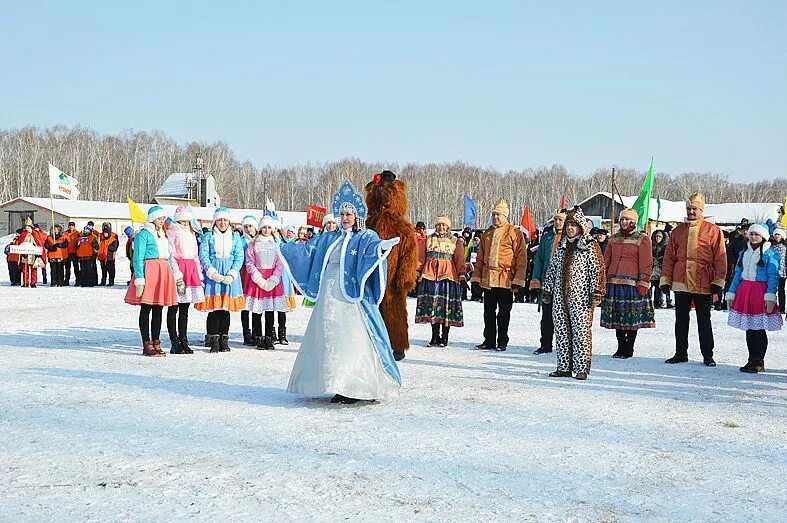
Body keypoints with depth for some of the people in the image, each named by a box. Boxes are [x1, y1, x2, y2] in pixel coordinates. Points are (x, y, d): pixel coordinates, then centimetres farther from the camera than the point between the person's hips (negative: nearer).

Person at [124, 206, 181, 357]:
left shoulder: (164, 235, 20)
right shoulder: (143, 235, -4)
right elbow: (138, 258, -10)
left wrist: (177, 275, 15)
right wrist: (139, 280, -18)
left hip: (163, 273, 7)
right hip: (148, 271, -7)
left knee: (158, 310, 9)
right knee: (146, 309, -2)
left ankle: (156, 343, 14)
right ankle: (147, 345, 1)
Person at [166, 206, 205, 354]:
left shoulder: (191, 234, 20)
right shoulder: (171, 232, -2)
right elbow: (170, 255, -9)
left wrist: (200, 275, 14)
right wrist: (177, 276, -16)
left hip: (191, 270, 7)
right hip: (177, 269, -6)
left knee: (185, 309, 9)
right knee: (174, 308, -2)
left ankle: (183, 341, 13)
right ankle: (174, 343, -1)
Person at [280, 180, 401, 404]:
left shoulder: (365, 236, 1)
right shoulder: (328, 238, 18)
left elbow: (372, 245, -20)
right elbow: (306, 249, 22)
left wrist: (382, 246, -43)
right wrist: (281, 245, 20)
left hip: (351, 296, -6)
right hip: (328, 297, 6)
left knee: (351, 340, -9)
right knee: (328, 339, 6)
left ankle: (353, 387, -6)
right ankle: (337, 386, 12)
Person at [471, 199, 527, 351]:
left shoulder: (514, 233, -4)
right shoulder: (487, 234, 14)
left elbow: (521, 257, -7)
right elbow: (480, 257, 17)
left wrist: (518, 279, -12)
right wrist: (477, 276, 11)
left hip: (505, 279, -5)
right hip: (488, 279, 5)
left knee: (504, 312, 3)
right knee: (489, 312, 9)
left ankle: (502, 342, 11)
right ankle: (489, 341, 18)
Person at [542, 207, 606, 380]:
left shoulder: (590, 246, -2)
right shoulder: (561, 245, 16)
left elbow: (597, 269, -7)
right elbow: (552, 269, 20)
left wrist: (596, 291, -14)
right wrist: (547, 289, 16)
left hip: (581, 297, -6)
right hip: (560, 296, 6)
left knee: (581, 331, -6)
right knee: (562, 331, 7)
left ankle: (581, 368, -1)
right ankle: (564, 367, 14)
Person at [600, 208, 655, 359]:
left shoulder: (642, 239, 0)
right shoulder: (614, 239, 15)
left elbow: (646, 264, -5)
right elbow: (606, 260, 18)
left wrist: (643, 283, -11)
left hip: (632, 283, -5)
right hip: (614, 283, 5)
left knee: (632, 318, -2)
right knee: (617, 317, 8)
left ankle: (628, 349, 7)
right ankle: (621, 347, 17)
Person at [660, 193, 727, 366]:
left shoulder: (713, 230, 0)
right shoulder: (678, 231, 10)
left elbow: (720, 257, -3)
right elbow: (669, 256, 11)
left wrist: (718, 281, -9)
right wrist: (665, 279, 5)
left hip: (703, 284, -3)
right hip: (681, 283, 3)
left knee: (704, 321, 5)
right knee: (681, 320, 9)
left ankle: (708, 355, 13)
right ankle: (680, 353, 19)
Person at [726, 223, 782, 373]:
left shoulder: (770, 254, -2)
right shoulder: (743, 254, 16)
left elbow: (773, 277, -8)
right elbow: (737, 275, 18)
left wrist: (770, 296, -17)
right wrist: (731, 293, 12)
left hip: (760, 292, -6)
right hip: (744, 292, 6)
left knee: (759, 328, -4)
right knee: (749, 328, 8)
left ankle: (759, 362, 3)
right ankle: (752, 360, 15)